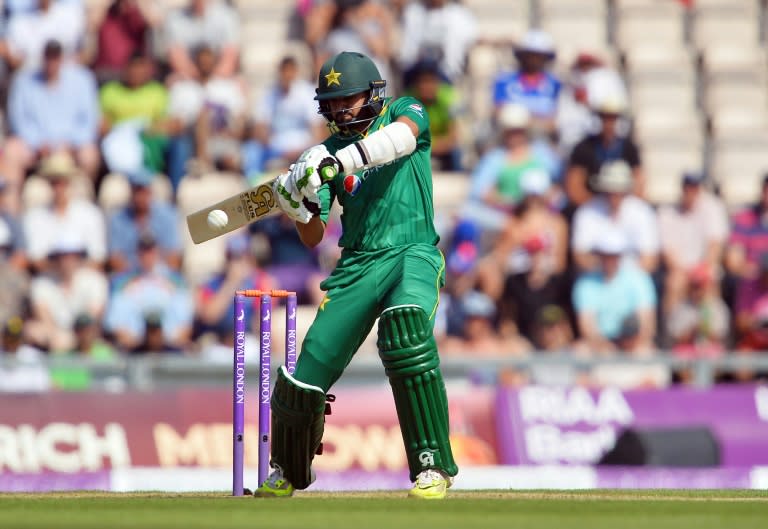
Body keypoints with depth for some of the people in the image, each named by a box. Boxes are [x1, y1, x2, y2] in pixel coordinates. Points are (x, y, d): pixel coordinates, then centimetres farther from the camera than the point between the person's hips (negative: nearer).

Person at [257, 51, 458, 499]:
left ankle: (435, 465, -29)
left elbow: (402, 137, -23)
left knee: (406, 328, -36)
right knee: (305, 378, -4)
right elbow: (313, 237, 8)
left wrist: (339, 161, -33)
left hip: (413, 255, -4)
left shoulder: (404, 111, 4)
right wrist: (298, 205, -14)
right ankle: (288, 474, 26)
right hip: (357, 265, 4)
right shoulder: (328, 152, 12)